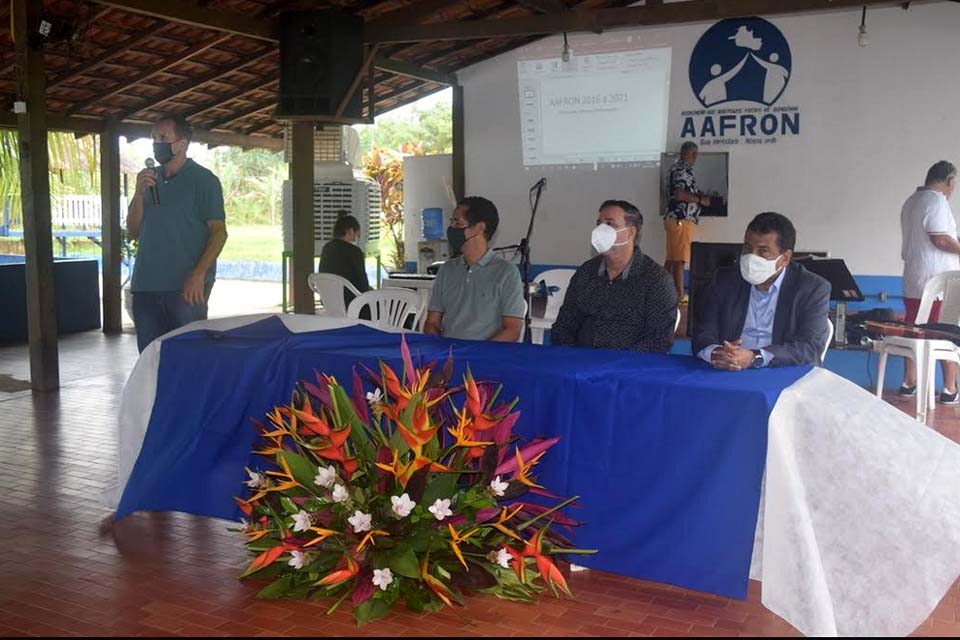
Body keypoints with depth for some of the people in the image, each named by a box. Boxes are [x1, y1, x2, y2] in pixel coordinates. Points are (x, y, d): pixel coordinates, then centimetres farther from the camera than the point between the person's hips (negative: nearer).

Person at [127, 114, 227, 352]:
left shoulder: (203, 179, -1)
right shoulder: (149, 179, 16)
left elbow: (219, 231, -7)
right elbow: (134, 232, 14)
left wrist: (198, 275, -19)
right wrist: (139, 193, -2)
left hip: (185, 288, -5)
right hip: (146, 287, 5)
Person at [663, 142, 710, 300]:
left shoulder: (678, 168, 21)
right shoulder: (682, 169, -10)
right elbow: (679, 194, -21)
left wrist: (698, 196, 13)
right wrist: (701, 200, -10)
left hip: (674, 217, 10)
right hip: (681, 218, -10)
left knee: (671, 258, 10)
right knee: (679, 259, -10)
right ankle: (680, 294, -10)